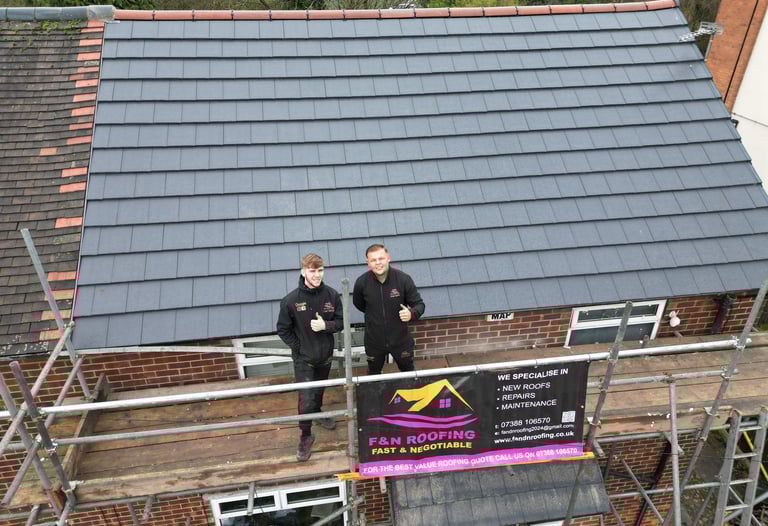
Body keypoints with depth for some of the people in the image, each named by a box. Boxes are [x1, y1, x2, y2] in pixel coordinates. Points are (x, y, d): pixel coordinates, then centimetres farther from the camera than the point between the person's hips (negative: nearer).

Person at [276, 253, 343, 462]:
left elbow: (340, 322, -3)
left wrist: (326, 325, -22)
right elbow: (283, 330, -8)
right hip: (303, 358, -3)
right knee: (306, 398, -3)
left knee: (319, 390, 25)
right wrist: (299, 347, -9)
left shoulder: (332, 295, -13)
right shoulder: (290, 300, -19)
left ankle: (317, 413, 53)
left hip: (325, 355, 3)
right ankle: (306, 437, 17)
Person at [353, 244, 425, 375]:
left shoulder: (403, 279, -22)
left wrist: (411, 314, -33)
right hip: (374, 342, 1)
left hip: (401, 339, -1)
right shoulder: (361, 282, -18)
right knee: (373, 376, 25)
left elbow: (419, 304, -13)